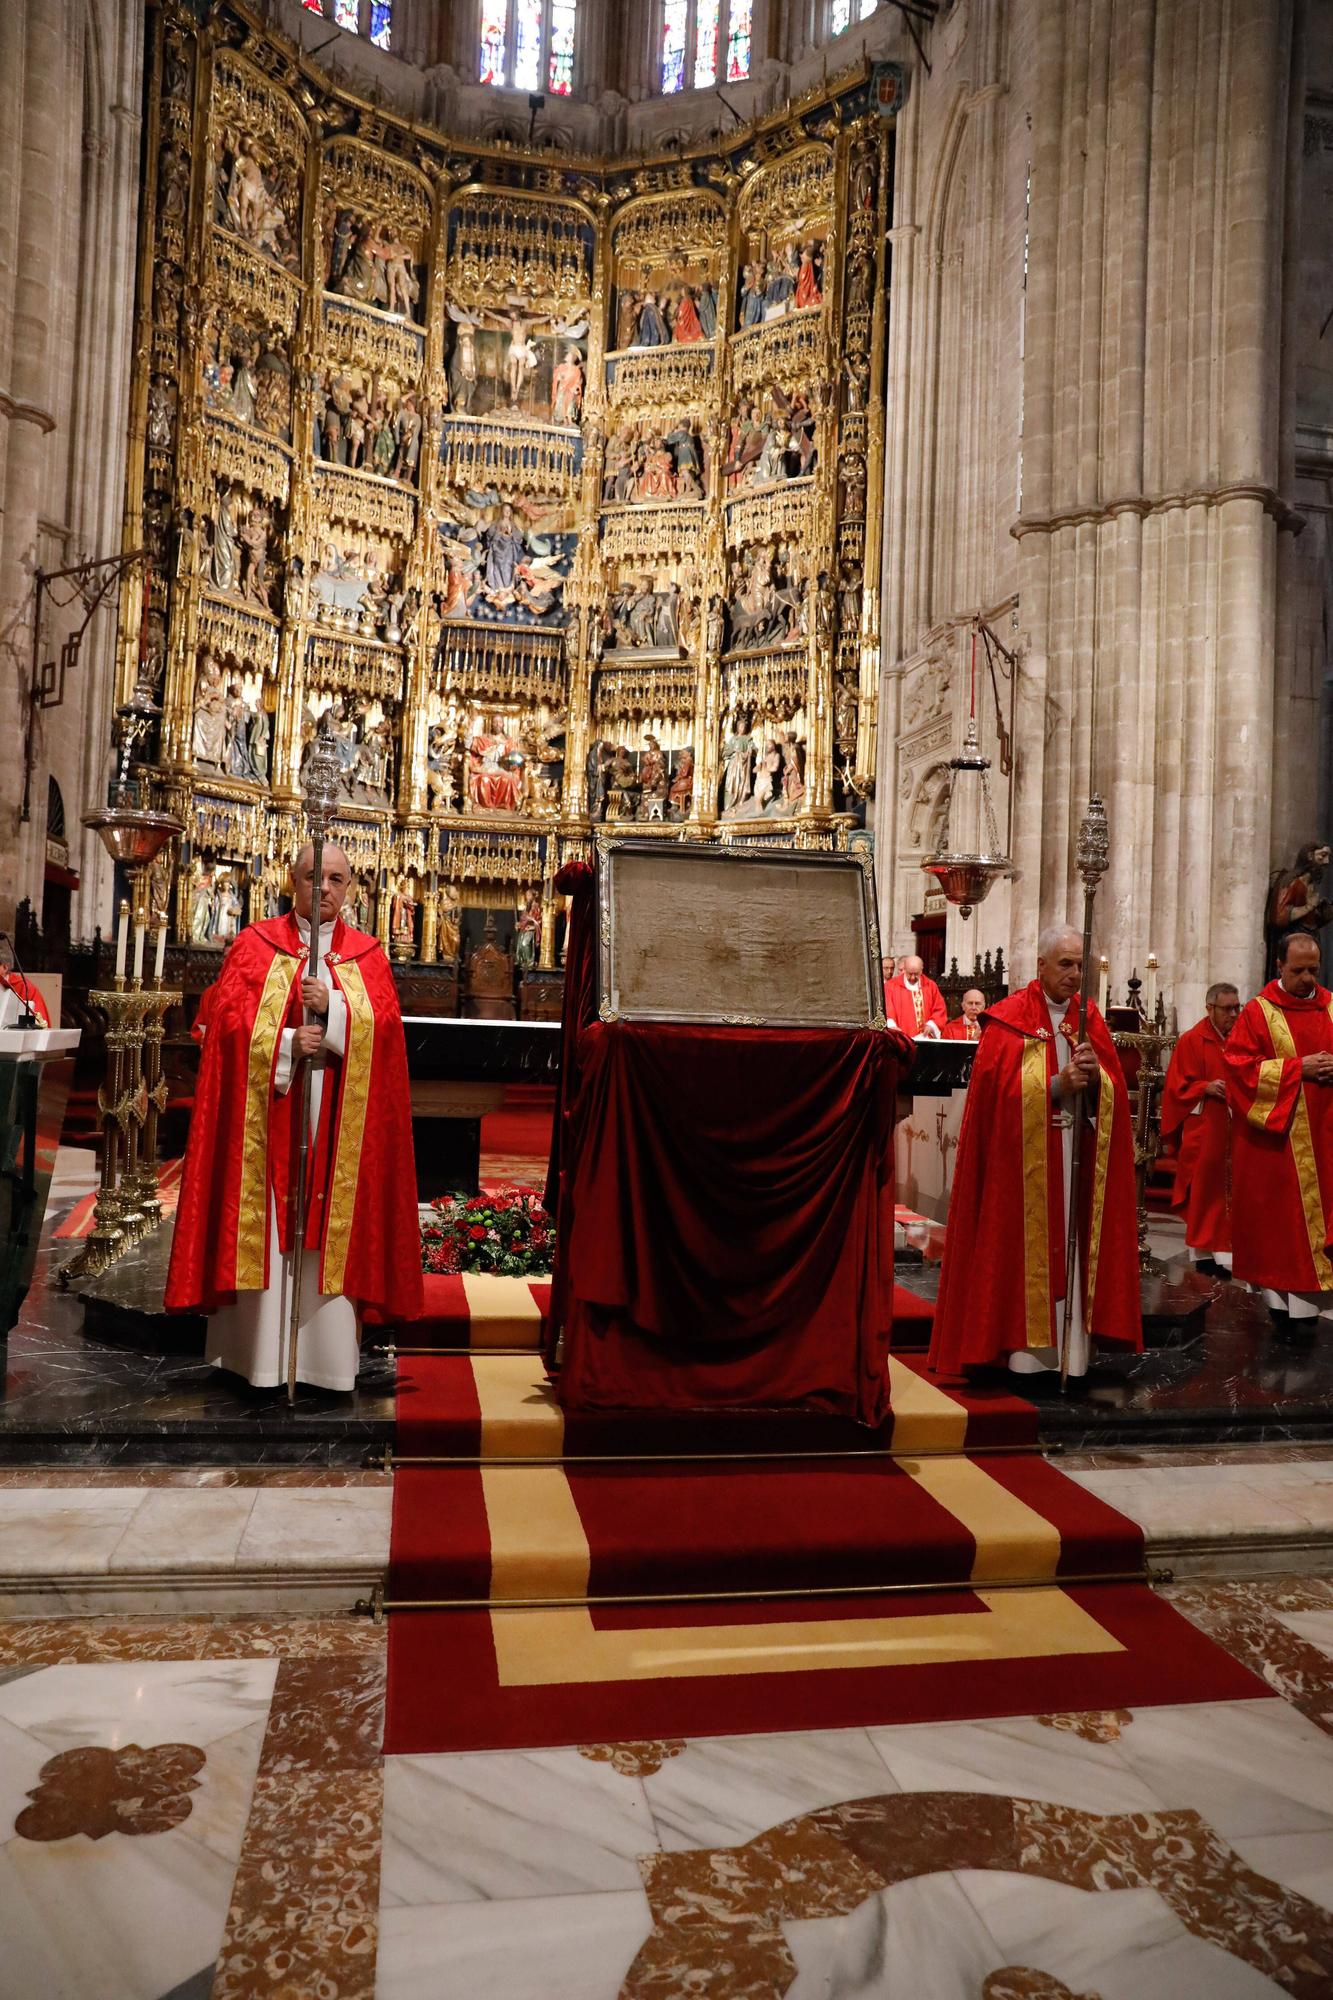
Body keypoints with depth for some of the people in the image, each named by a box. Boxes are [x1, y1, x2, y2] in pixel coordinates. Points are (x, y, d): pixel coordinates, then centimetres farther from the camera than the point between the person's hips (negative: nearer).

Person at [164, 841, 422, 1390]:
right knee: (266, 1220, -1)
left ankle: (325, 1350, 9)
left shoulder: (366, 955, 10)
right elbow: (228, 1019, -3)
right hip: (268, 1110, -1)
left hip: (338, 1116, 1)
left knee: (329, 1223, 1)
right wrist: (286, 1044, -16)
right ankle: (260, 1349, 9)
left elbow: (384, 1025, -1)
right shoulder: (254, 944, 6)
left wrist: (334, 1008, -17)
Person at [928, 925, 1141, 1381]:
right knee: (1025, 1250, -3)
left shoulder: (1089, 1019, 11)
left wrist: (1095, 1075, -14)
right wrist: (1058, 1086, -20)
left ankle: (1070, 1345, 11)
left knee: (1072, 1248, 5)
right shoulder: (1009, 1019, -3)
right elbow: (1003, 1091, -11)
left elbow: (1115, 1091, 7)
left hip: (1078, 1159, 5)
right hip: (1023, 1159, -4)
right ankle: (1024, 1347, 5)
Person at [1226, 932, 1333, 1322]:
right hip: (1275, 1137, -3)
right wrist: (1297, 1067, -16)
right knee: (1277, 1215, 0)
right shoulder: (1258, 1012, -2)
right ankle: (1280, 1297, 8)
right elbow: (1240, 1065, -8)